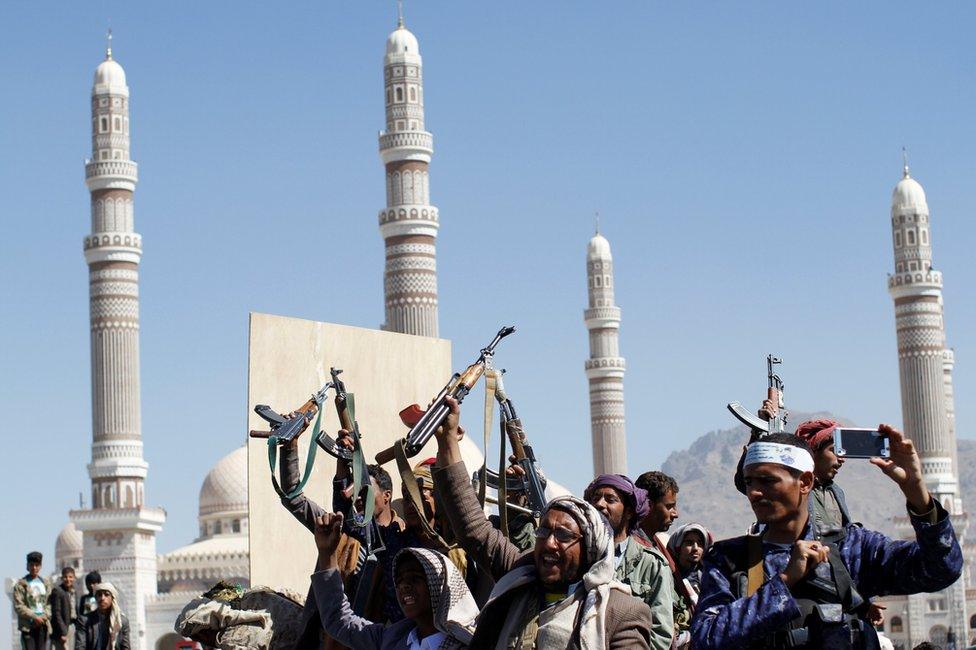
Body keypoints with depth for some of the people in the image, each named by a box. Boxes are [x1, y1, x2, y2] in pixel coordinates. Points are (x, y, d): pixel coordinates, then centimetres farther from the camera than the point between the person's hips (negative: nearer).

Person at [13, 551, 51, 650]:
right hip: (28, 626, -5)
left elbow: (49, 603, 11)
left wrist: (45, 616, -8)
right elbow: (18, 606, -10)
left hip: (43, 625, 5)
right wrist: (34, 617, -15)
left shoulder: (45, 583, 13)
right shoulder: (20, 585, -3)